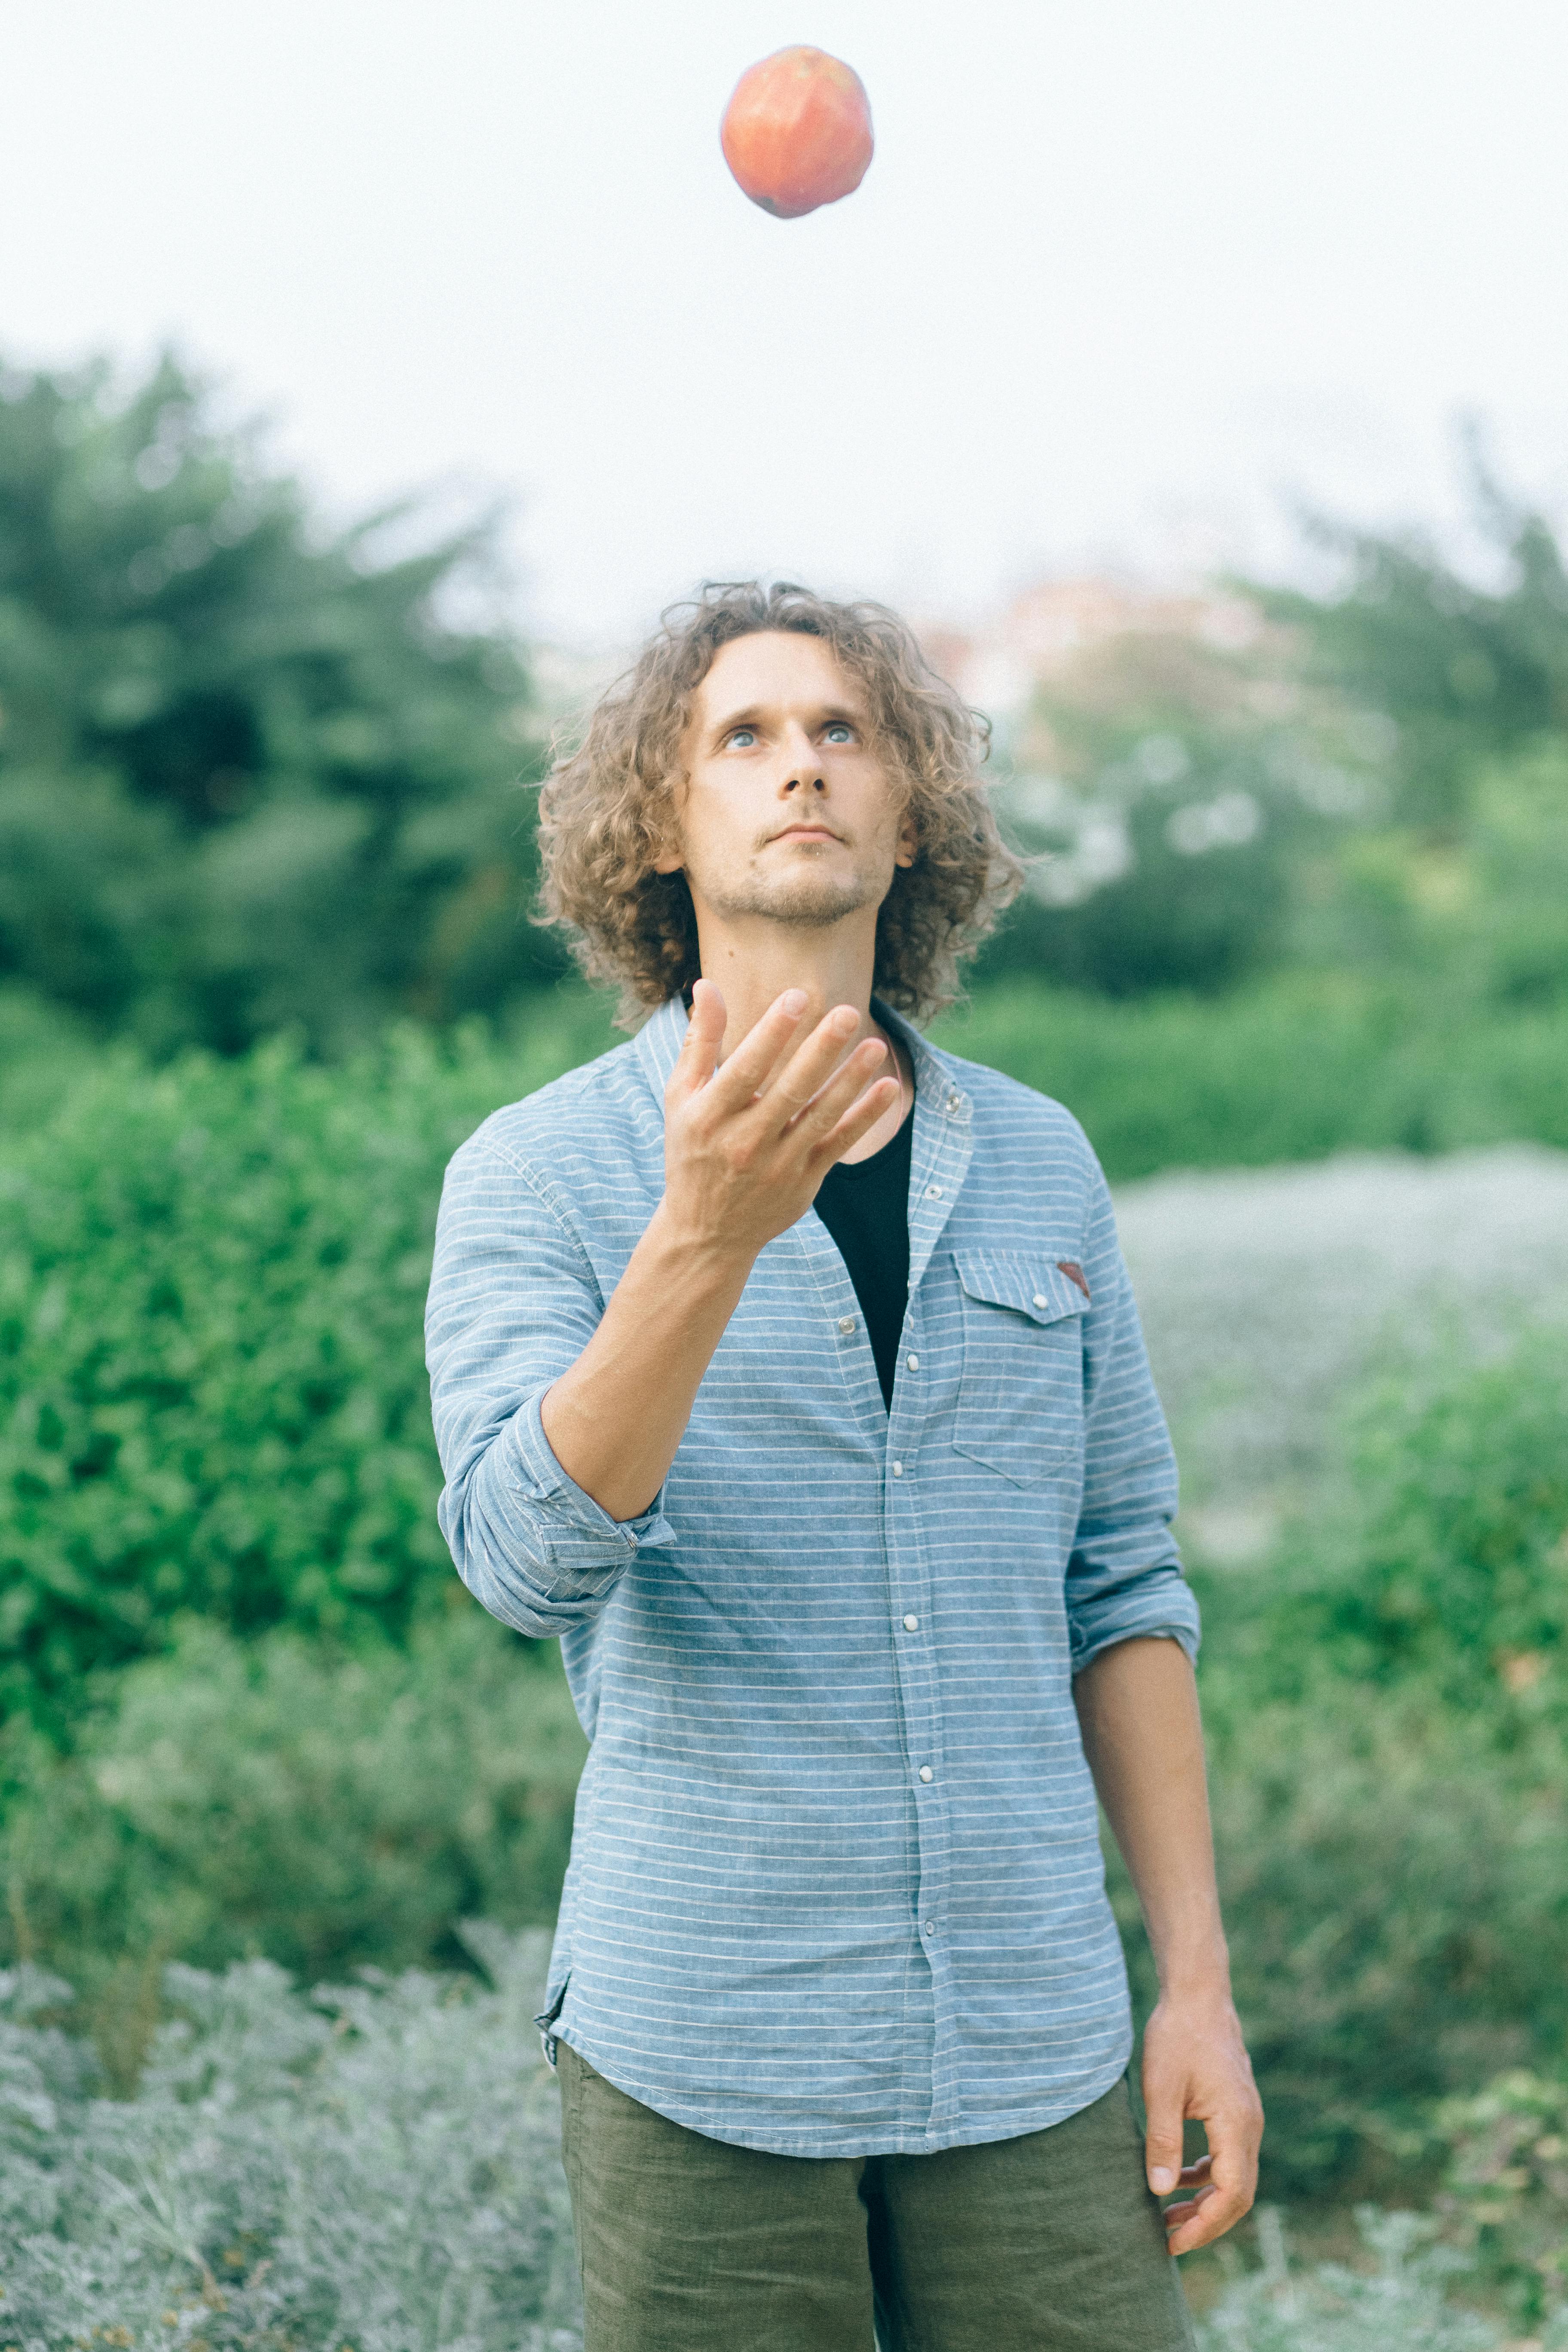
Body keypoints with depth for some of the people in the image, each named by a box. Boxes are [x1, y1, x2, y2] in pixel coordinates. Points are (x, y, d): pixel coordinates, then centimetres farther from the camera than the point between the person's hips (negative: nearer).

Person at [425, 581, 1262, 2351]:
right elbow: (529, 1555, -19)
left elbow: (1120, 1587, 11)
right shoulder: (535, 1176, -4)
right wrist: (711, 1230, -33)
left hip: (1034, 2051, 3)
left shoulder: (1038, 1164, 8)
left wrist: (1198, 1981, 6)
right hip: (702, 2061, -3)